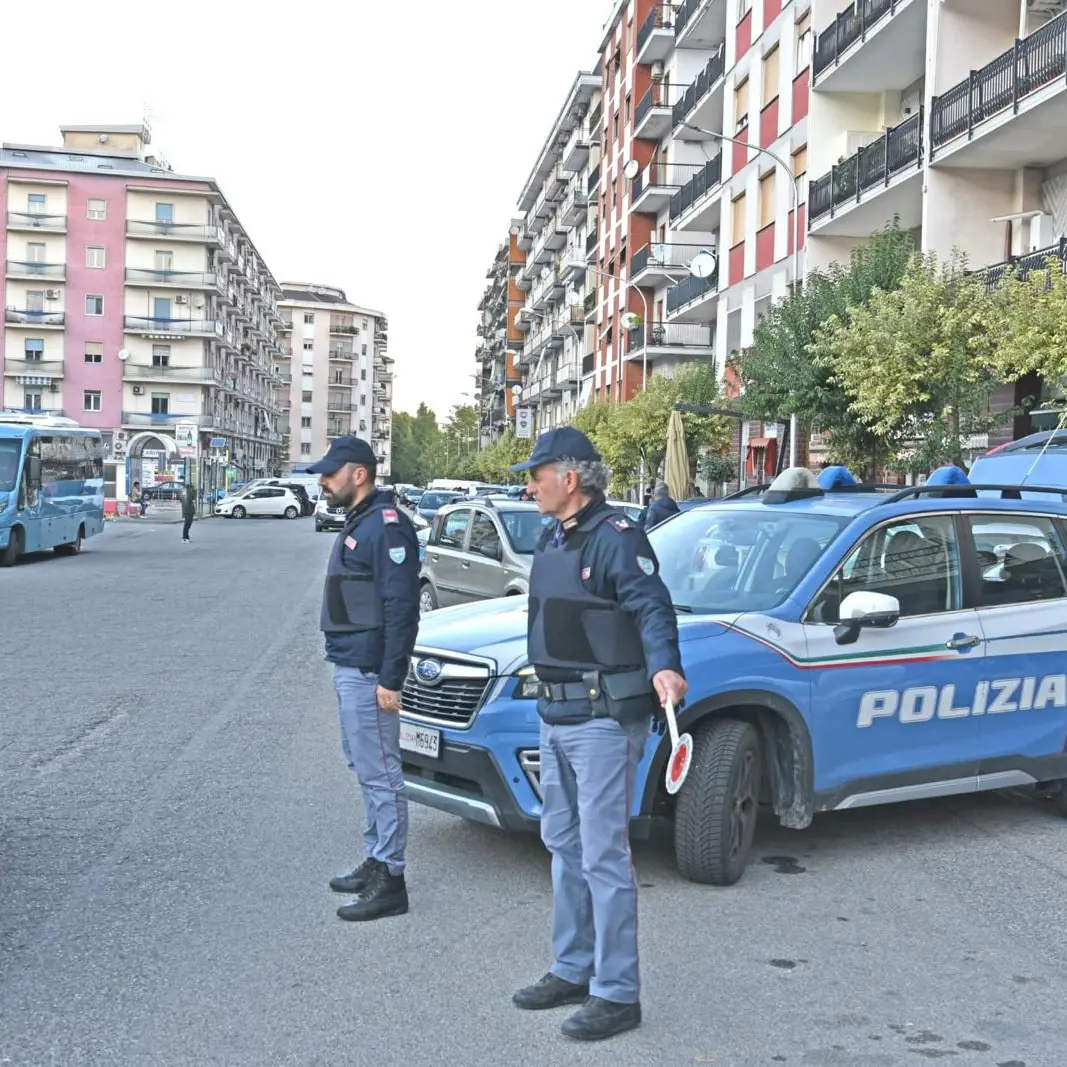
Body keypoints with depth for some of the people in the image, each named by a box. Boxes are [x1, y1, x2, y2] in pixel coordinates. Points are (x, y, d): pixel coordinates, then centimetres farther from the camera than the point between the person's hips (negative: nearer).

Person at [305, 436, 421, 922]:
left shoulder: (386, 525, -16)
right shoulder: (357, 521, 15)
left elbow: (401, 606, -21)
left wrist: (390, 678, -23)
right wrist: (346, 665, 18)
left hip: (368, 673, -10)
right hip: (348, 666, 11)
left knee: (380, 773, -5)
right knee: (366, 768, 17)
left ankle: (390, 880, 2)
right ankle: (375, 860, 29)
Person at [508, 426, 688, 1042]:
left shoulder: (614, 537, -15)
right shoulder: (554, 539, 14)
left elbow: (652, 608, -26)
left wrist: (664, 667, -43)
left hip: (603, 719, -10)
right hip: (556, 714, 10)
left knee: (604, 856, -5)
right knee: (565, 847, 18)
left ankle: (617, 994, 6)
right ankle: (573, 971, 32)